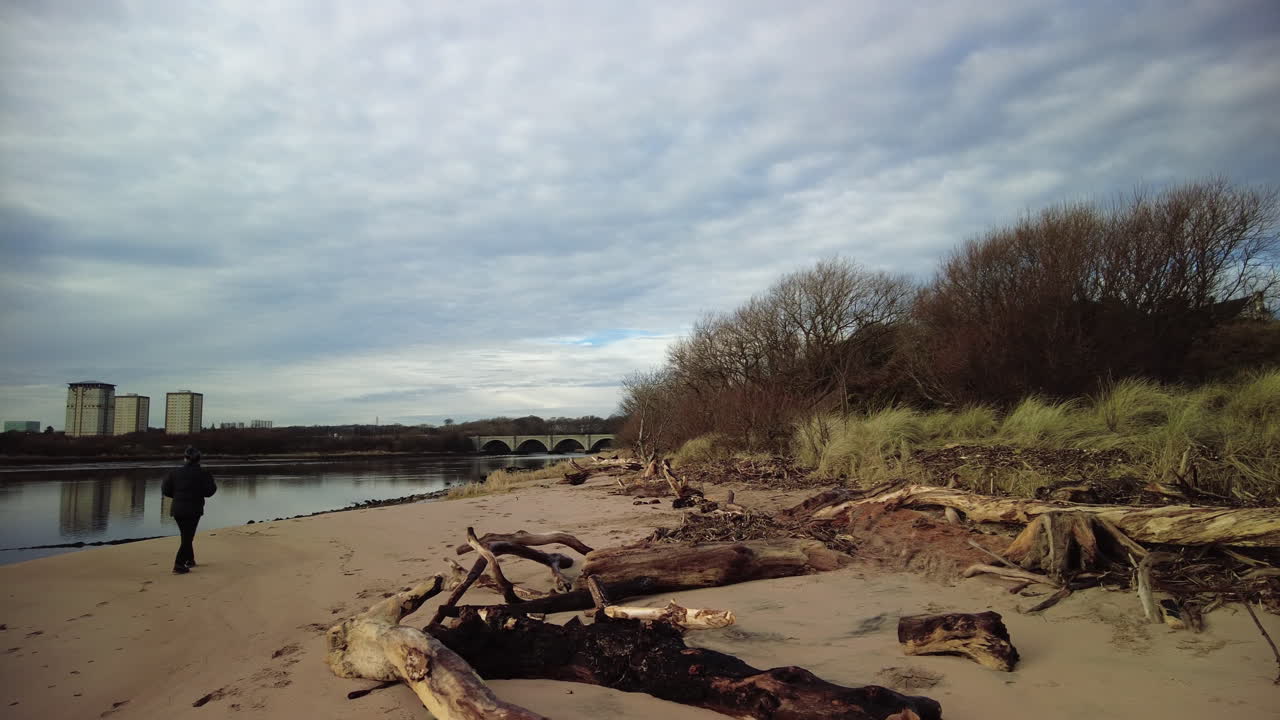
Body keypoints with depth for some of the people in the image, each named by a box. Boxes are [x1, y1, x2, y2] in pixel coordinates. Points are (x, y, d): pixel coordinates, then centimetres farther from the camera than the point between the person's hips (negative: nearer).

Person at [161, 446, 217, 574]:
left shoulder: (176, 473, 4)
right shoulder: (202, 473, -6)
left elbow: (165, 490, 3)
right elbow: (209, 491, -9)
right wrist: (214, 486, 12)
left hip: (177, 509, 4)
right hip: (193, 510, -4)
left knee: (186, 536, 21)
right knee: (187, 537, 1)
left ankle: (190, 560, 32)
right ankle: (178, 566, -8)